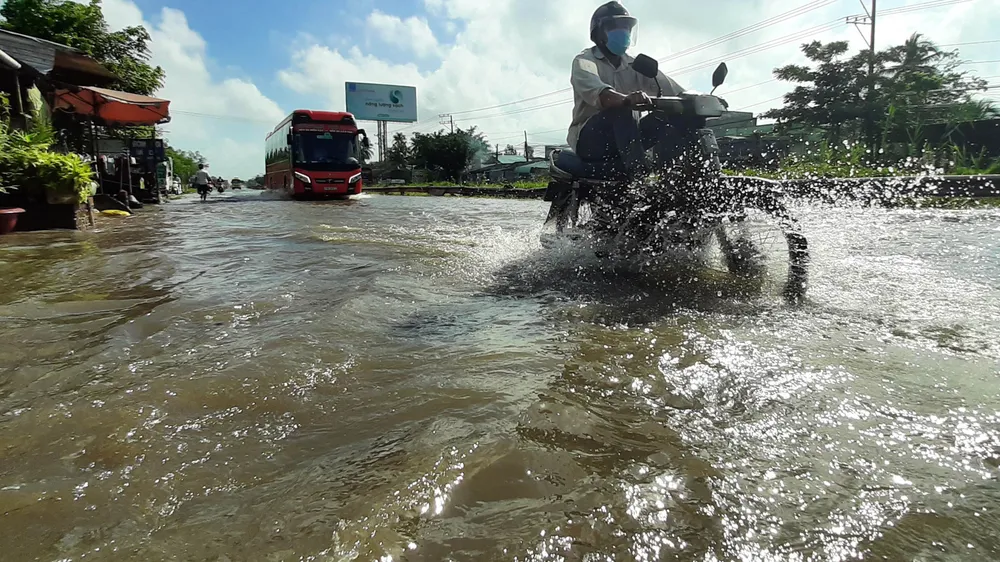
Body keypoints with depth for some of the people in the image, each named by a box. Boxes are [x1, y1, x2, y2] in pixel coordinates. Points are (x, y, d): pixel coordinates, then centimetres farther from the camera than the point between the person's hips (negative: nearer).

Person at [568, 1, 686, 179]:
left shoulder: (633, 65, 17)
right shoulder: (584, 61, -3)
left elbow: (664, 84, 2)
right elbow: (593, 91, -27)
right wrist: (626, 99, -49)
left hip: (624, 139, 6)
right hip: (590, 139, -5)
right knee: (620, 107, -35)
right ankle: (635, 162, -50)